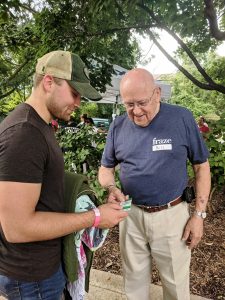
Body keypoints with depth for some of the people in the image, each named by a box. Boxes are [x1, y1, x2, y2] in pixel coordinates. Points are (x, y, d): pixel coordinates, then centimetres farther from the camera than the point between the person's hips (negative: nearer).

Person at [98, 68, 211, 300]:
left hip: (171, 215, -2)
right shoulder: (118, 126, -2)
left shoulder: (182, 118, -10)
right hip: (130, 214, 3)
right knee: (134, 280, 21)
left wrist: (199, 214, -5)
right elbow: (105, 168, 8)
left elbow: (201, 166, -2)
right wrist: (111, 188, -14)